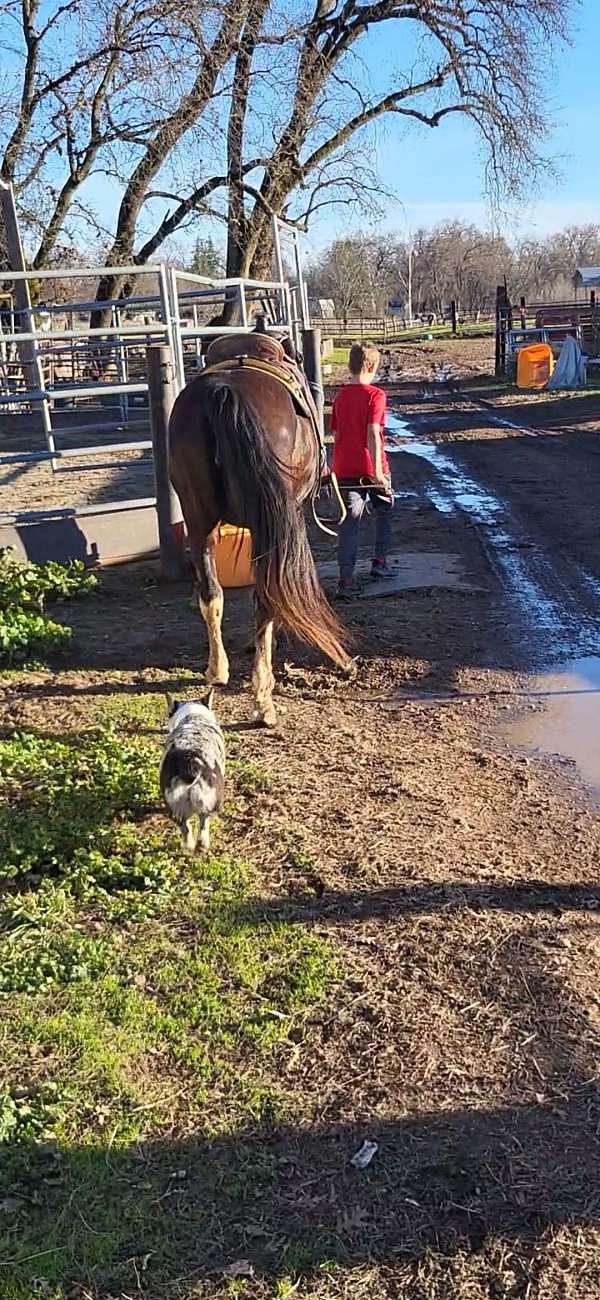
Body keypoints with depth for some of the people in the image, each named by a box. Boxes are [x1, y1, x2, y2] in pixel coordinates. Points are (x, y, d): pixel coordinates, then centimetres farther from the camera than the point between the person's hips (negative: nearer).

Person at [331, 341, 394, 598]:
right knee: (384, 512, 21)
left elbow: (336, 435, 12)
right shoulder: (375, 395, -9)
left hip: (344, 469, 4)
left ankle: (346, 580, -8)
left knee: (349, 522, 2)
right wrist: (377, 469, -22)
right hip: (371, 468, -4)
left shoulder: (340, 397, 7)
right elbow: (373, 433, -19)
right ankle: (380, 562, 27)